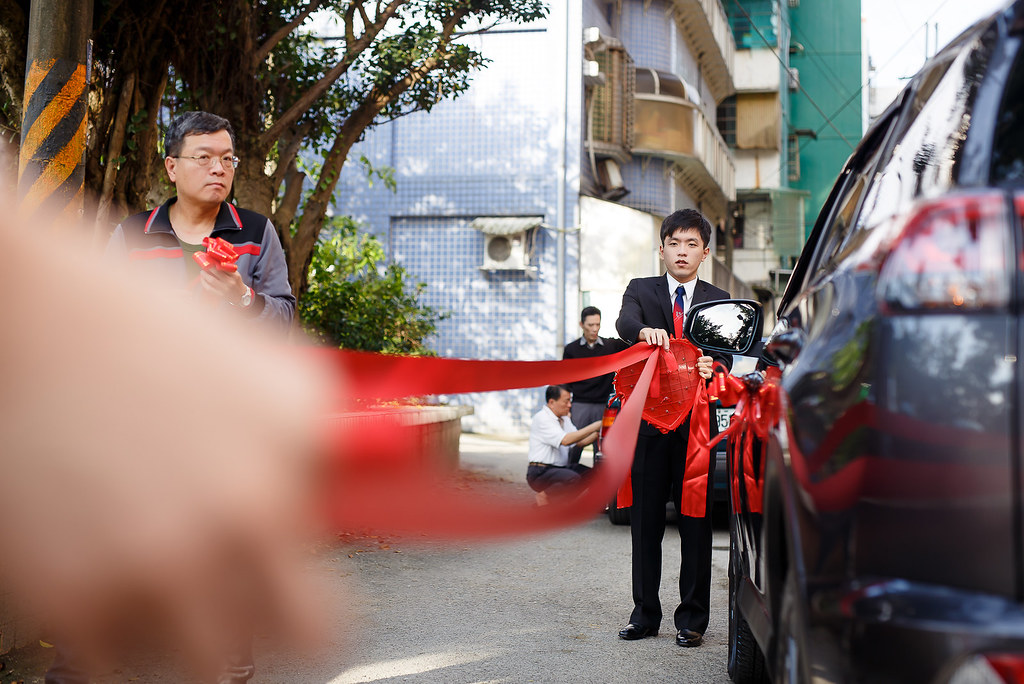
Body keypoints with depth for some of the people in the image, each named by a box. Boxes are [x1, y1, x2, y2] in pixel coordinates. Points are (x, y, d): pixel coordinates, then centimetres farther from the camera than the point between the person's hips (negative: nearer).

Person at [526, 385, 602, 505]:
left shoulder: (565, 419, 16)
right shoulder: (541, 418, -14)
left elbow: (580, 442, 13)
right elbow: (565, 440, -25)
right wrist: (594, 427, -22)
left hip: (561, 468, 9)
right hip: (541, 472, -9)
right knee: (573, 478, -32)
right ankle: (543, 496, -9)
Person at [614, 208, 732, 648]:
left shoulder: (718, 300, 12)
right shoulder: (640, 290, 10)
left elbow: (724, 353, -2)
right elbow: (624, 322, -12)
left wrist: (713, 367, -26)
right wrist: (646, 330, -36)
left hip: (696, 424, 0)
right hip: (649, 421, 0)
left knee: (696, 524, 3)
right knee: (645, 523, 7)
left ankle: (692, 619, 14)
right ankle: (645, 615, 18)